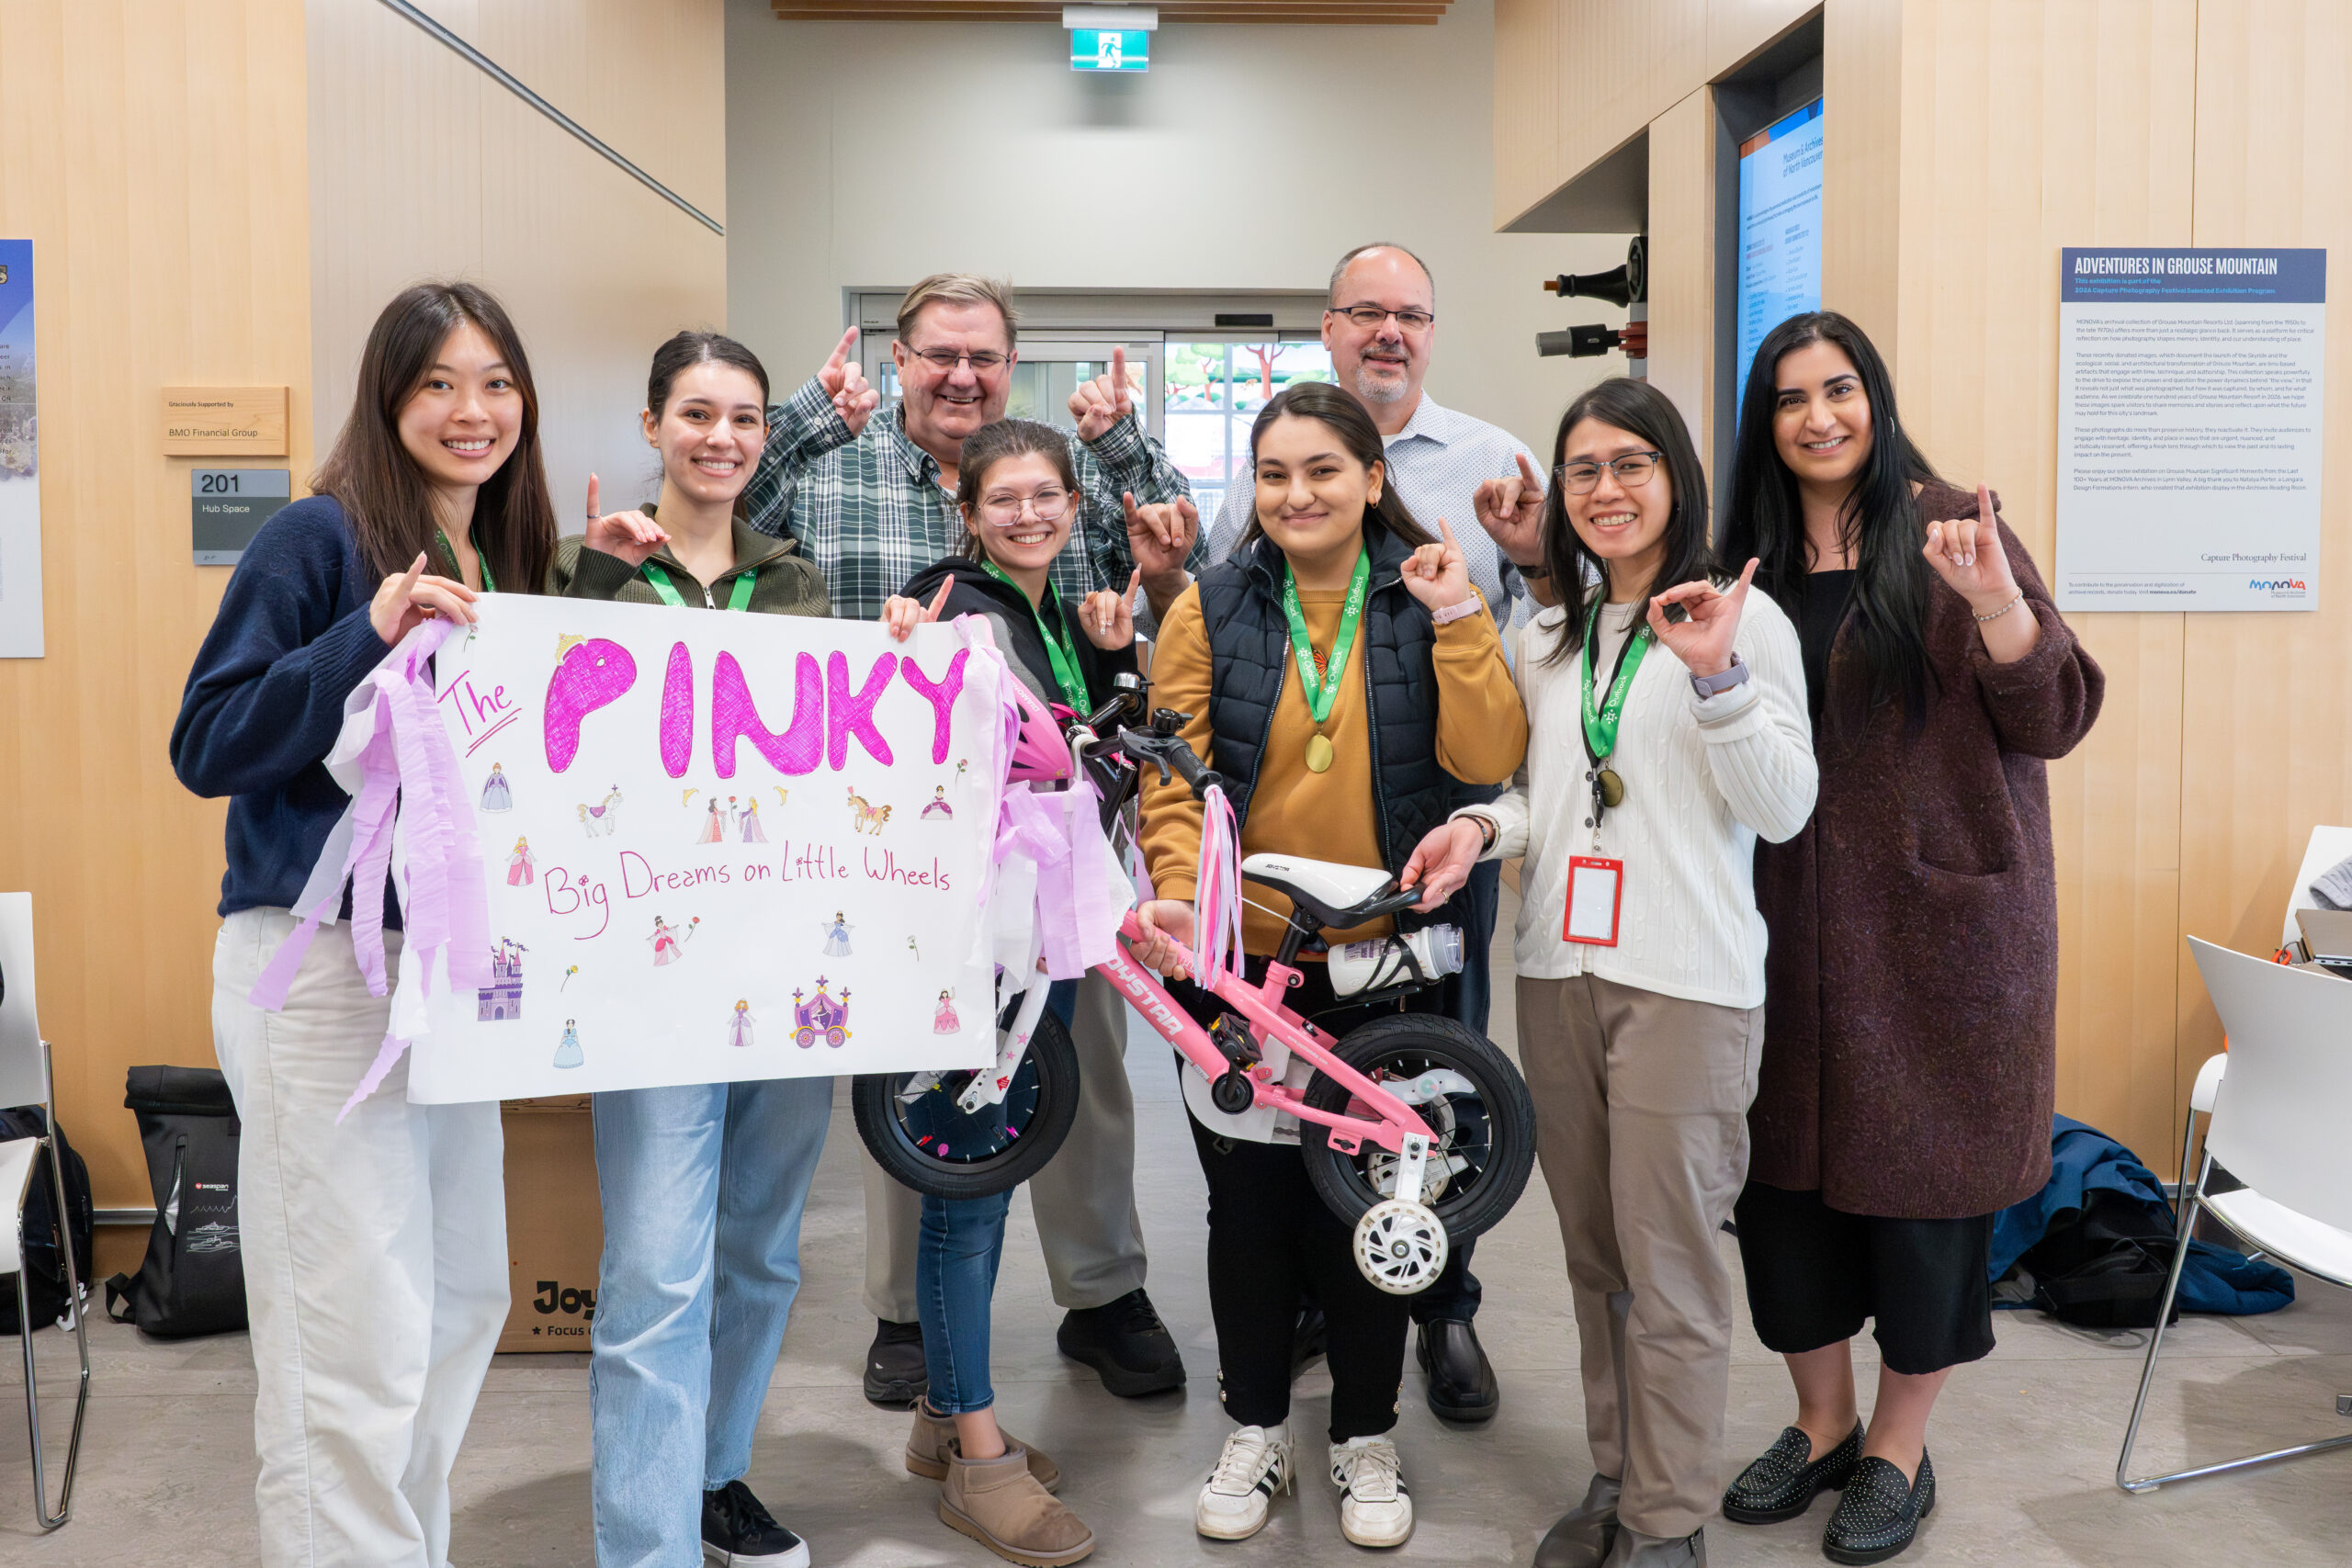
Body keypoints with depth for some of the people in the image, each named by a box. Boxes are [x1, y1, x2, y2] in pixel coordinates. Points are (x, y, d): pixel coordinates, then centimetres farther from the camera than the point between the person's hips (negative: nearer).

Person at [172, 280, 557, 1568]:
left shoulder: (510, 567, 14)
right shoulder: (319, 537, -7)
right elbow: (205, 746, -12)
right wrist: (370, 637, -22)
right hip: (319, 963, -7)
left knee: (464, 1297, 15)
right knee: (356, 1343, -6)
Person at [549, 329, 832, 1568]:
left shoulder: (798, 583, 13)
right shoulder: (593, 566, 2)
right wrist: (599, 580, -19)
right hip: (656, 948, -4)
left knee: (760, 1246, 16)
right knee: (659, 1268, -9)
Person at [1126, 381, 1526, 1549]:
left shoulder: (1428, 600, 0)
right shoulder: (1211, 610, 0)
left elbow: (1486, 761, -10)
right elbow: (1172, 778, -5)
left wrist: (1458, 620, -17)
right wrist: (1178, 894, -20)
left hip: (1382, 961, 0)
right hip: (1238, 957, 1)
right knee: (1248, 1196, 11)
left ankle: (1366, 1440, 29)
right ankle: (1255, 1429, 31)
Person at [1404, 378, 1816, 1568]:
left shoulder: (1742, 616, -2)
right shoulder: (1547, 639, 16)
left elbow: (1785, 808, -7)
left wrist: (1715, 678, -19)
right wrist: (1483, 827, -1)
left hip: (1685, 980, -5)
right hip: (1559, 968, 6)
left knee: (1665, 1258, 0)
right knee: (1592, 1249, 14)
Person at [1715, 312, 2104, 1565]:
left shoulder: (1948, 531, -4)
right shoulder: (1755, 559, 8)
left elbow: (2054, 720, -8)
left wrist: (1996, 601, -25)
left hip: (1937, 919, -4)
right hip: (1791, 922, 4)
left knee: (1919, 1175, 5)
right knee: (1787, 1170, 10)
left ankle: (1898, 1451, 24)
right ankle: (1820, 1424, 30)